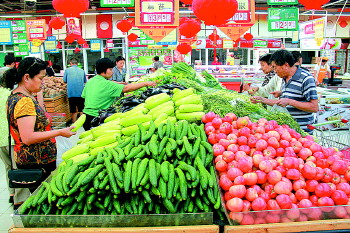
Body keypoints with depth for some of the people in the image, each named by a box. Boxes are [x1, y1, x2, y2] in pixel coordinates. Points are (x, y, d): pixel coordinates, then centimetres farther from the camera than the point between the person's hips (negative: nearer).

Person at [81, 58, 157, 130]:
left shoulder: (90, 81, 8)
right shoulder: (106, 84, -17)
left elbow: (84, 96, 16)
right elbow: (126, 88, -20)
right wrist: (145, 83, -17)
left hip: (86, 114, 9)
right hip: (95, 116, -8)